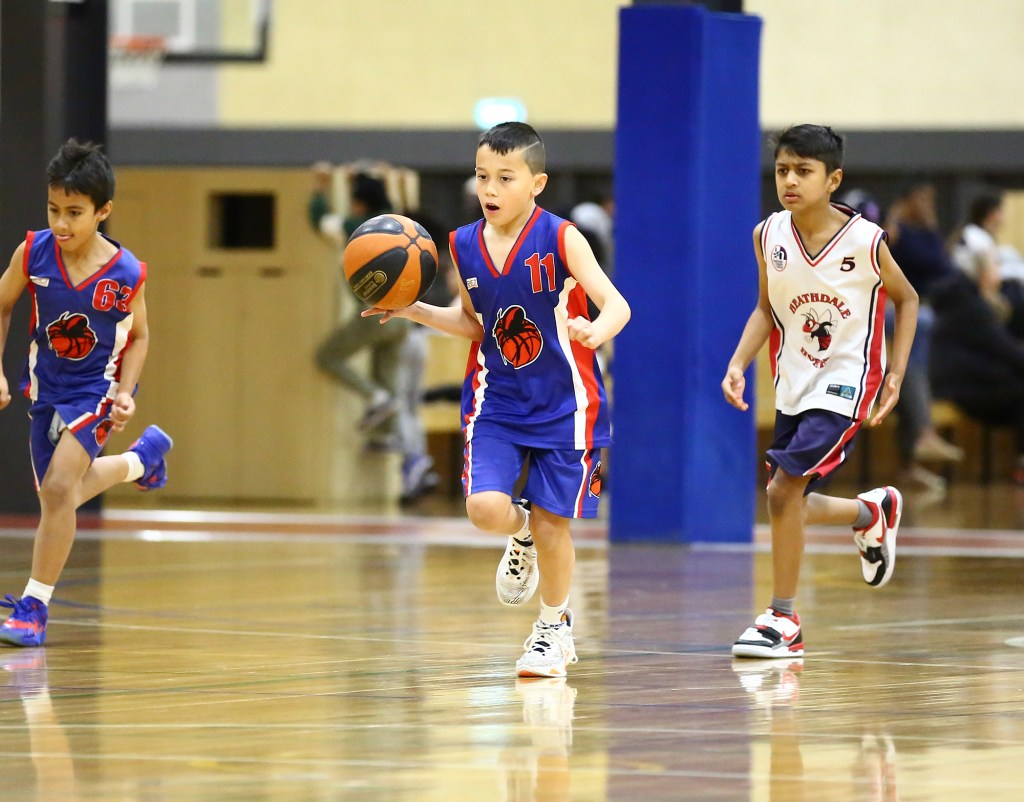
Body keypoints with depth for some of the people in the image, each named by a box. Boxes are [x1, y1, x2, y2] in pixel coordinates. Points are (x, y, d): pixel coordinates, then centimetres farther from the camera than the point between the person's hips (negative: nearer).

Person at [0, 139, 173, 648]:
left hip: (96, 390, -4)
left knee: (59, 489, -22)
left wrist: (125, 391, -16)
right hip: (46, 389, 4)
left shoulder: (127, 274, -21)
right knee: (56, 498, 19)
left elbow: (138, 336, -2)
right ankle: (143, 458, 48)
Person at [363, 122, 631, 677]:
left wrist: (595, 331, -43)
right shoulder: (465, 246, 0)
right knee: (485, 508, -17)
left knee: (551, 523, 2)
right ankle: (521, 537, 22)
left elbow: (616, 304, -20)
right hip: (494, 402, 3)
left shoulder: (559, 239, -14)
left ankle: (554, 628, 27)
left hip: (562, 403, -3)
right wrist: (415, 311, -1)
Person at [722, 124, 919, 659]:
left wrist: (896, 374, -5)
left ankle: (782, 619, -6)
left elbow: (906, 300, 1)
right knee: (789, 506, 13)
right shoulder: (768, 236, -7)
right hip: (794, 386, 6)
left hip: (845, 382, -5)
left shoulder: (864, 241, -16)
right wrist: (738, 364, -7)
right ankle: (872, 513, 45)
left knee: (783, 489, -19)